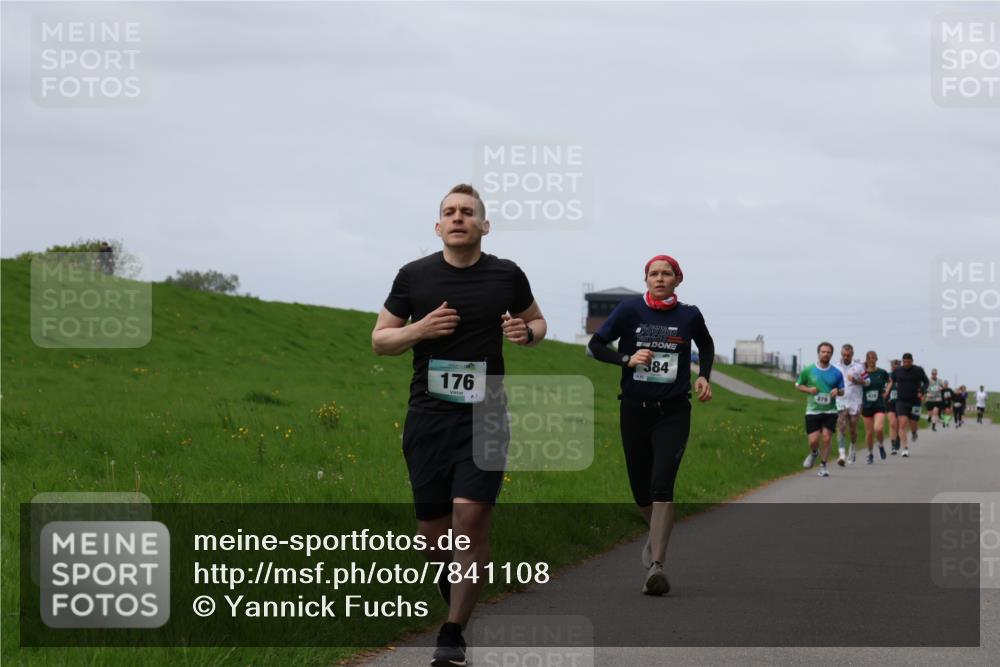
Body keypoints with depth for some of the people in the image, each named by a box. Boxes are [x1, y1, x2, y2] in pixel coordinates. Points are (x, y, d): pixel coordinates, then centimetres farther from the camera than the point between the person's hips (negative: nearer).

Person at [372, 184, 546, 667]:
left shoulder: (507, 276, 4)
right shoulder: (414, 276, 3)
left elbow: (535, 321, 21)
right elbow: (380, 340, 9)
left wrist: (526, 332, -4)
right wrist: (421, 328, -10)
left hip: (484, 415, -1)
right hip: (428, 417, 1)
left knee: (471, 517, -15)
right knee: (433, 529, 4)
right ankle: (449, 578, 39)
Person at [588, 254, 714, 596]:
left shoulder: (689, 315, 1)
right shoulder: (630, 310, -2)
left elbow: (706, 345, 22)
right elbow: (595, 345, 0)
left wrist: (703, 376, 7)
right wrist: (627, 360, -14)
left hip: (673, 413, -1)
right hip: (634, 410, 1)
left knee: (662, 485, -18)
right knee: (641, 490, 9)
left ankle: (656, 565, -23)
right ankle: (658, 535, 40)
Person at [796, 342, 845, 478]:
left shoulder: (836, 373, 2)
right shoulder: (808, 370, 0)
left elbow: (842, 390, 12)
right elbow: (798, 385, 10)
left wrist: (837, 391, -12)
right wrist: (809, 389, -10)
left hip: (830, 411, 0)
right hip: (812, 411, 0)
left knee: (826, 439, -9)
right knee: (813, 440, -6)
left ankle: (823, 466, 6)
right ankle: (814, 453, 29)